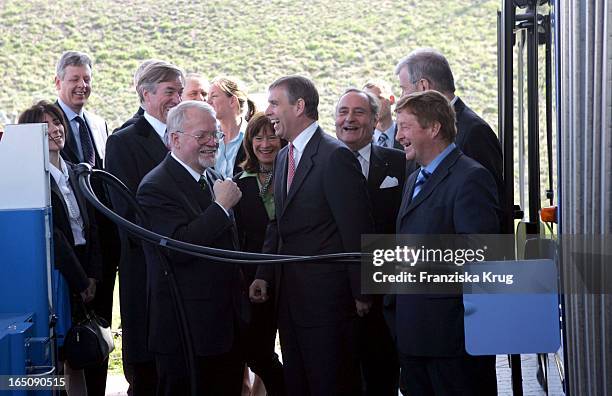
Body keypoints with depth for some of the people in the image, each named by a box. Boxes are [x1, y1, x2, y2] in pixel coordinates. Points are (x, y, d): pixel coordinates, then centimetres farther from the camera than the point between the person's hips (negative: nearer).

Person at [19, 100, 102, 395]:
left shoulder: (75, 173, 12)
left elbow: (91, 227, 12)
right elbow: (51, 235, -13)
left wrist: (93, 276, 1)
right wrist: (81, 282, -11)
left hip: (82, 276, 6)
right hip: (53, 273, -6)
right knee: (53, 353, -4)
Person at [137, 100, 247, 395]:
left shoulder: (213, 178, 14)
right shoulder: (155, 187, -13)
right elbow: (179, 247, -25)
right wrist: (222, 205, -19)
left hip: (229, 324, 8)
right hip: (188, 330, -8)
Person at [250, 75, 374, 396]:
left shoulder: (335, 156, -15)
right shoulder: (284, 157, 13)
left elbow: (356, 231, -15)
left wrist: (361, 293, -14)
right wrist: (265, 275, 7)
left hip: (326, 296, -8)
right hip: (289, 294, 8)